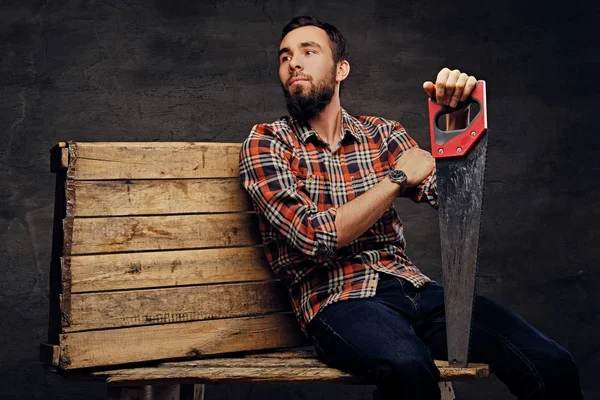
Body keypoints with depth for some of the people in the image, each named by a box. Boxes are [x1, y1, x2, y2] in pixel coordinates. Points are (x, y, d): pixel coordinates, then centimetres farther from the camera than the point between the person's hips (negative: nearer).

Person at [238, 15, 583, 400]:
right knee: (407, 365, -39)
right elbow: (315, 237, -9)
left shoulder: (382, 133, 17)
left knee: (553, 365, -21)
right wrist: (398, 177, -6)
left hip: (414, 287, 4)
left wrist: (457, 117, -8)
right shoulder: (266, 143, 5)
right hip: (340, 302, -3)